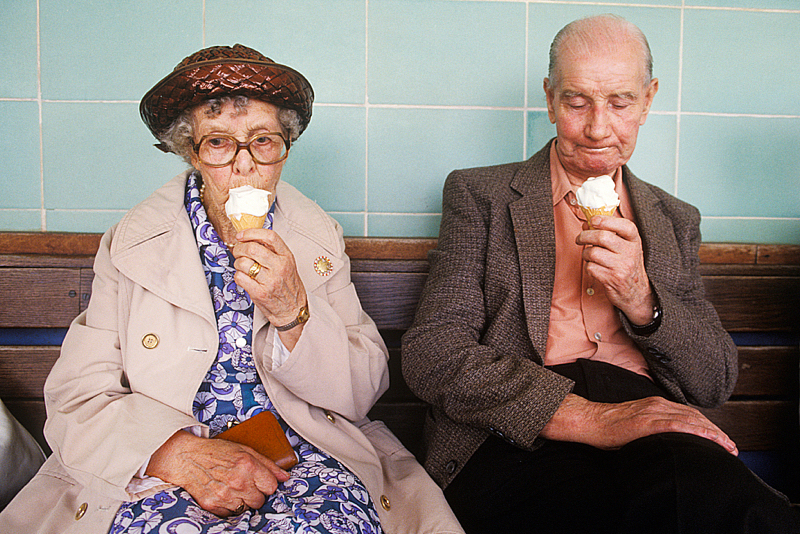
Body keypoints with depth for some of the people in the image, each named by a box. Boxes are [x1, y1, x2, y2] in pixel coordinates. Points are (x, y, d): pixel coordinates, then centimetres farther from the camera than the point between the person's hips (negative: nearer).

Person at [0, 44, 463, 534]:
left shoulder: (320, 239, 6)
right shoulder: (130, 245, 3)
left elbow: (363, 392, 1)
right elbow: (76, 401, -4)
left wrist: (293, 312, -17)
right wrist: (182, 455, -22)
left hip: (302, 453, 1)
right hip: (158, 465, 0)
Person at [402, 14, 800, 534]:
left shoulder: (676, 222, 20)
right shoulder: (479, 195, 9)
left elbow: (717, 383, 14)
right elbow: (430, 354, -5)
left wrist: (640, 300, -7)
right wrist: (586, 417, -19)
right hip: (519, 442, -4)